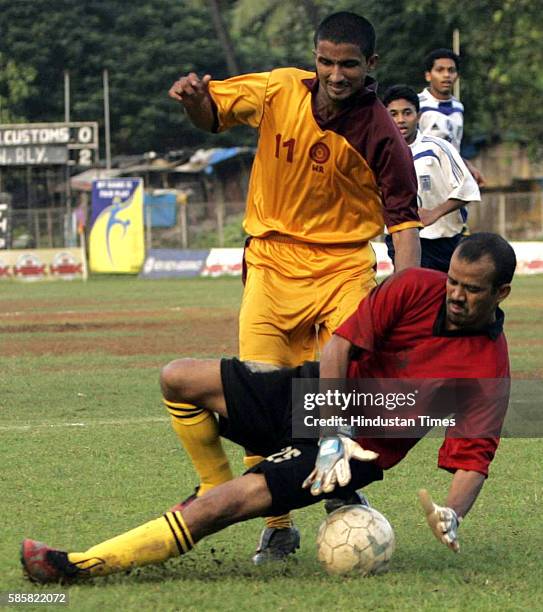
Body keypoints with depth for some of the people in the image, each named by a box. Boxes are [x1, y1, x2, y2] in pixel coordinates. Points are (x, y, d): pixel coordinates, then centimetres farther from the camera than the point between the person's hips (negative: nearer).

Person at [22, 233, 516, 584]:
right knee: (180, 379, -4)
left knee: (232, 502, -23)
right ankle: (216, 484, 20)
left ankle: (85, 564, -22)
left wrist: (453, 515, -37)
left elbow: (473, 457, -17)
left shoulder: (490, 367, -15)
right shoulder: (416, 289, -8)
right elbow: (342, 342, -11)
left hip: (361, 451, -5)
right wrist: (333, 431, -21)